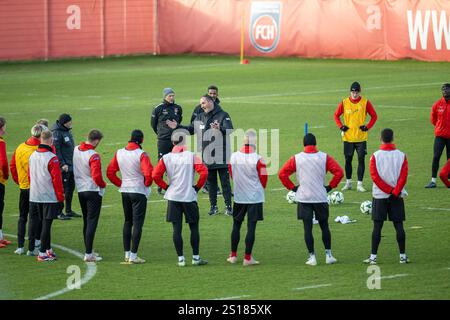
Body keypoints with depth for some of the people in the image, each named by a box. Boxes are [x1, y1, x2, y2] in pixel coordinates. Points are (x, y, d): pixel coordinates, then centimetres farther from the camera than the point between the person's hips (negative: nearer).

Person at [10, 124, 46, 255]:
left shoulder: (20, 148, 3)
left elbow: (12, 165, 9)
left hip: (23, 187, 5)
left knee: (22, 217, 17)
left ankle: (20, 246, 15)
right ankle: (32, 248, 2)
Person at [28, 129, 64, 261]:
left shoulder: (32, 156, 6)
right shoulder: (52, 158, -15)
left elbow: (30, 175, 13)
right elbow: (56, 179, -14)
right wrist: (60, 197, -7)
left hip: (35, 196, 7)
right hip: (50, 196, -7)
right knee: (47, 223, -2)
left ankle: (48, 249, 23)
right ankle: (42, 253, 0)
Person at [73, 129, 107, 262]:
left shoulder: (76, 150, 2)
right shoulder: (93, 156, -21)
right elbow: (96, 176, -24)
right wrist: (103, 185, -6)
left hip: (80, 190, 7)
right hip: (93, 191, -7)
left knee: (86, 222, 17)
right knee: (92, 223, -4)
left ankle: (89, 250, 25)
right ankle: (88, 254, -6)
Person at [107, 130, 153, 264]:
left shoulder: (119, 153, 2)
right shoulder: (141, 154, -15)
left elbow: (110, 172, 5)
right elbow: (149, 173, -25)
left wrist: (120, 183, 13)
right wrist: (147, 184, -5)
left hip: (124, 191, 6)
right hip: (139, 192, -6)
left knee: (127, 222, 17)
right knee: (138, 223, 0)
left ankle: (127, 254, 19)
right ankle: (133, 256, -3)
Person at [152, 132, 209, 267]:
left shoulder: (166, 158, 0)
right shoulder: (191, 156, -5)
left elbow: (155, 175, -5)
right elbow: (204, 171, -15)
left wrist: (166, 186, 7)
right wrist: (198, 186, -1)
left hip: (173, 197, 2)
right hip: (189, 196, -2)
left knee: (177, 229, 4)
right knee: (194, 227, 9)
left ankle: (181, 259, 3)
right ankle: (196, 258, 11)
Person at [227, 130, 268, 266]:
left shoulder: (233, 156, -4)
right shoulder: (258, 159, -15)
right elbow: (263, 178, -6)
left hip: (239, 197, 3)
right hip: (255, 197, -3)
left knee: (236, 225, 15)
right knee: (251, 227, 1)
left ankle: (233, 255, 19)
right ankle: (248, 258, 1)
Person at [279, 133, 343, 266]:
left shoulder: (296, 159, -2)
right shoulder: (324, 157, -2)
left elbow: (282, 174, -4)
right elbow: (339, 172, -7)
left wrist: (292, 187, 6)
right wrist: (330, 186, 3)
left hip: (303, 199, 0)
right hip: (321, 198, 0)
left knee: (307, 228, 3)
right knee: (324, 226, 13)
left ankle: (312, 257, 1)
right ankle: (328, 255, 11)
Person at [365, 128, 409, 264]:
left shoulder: (375, 156, -3)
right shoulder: (401, 156, 0)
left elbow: (375, 176, -10)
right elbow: (404, 176, -8)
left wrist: (389, 190, -8)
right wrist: (395, 192, -11)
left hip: (380, 196, -1)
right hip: (397, 197, 1)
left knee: (377, 226, 1)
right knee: (399, 226, 5)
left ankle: (373, 257, -1)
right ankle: (402, 256, 6)